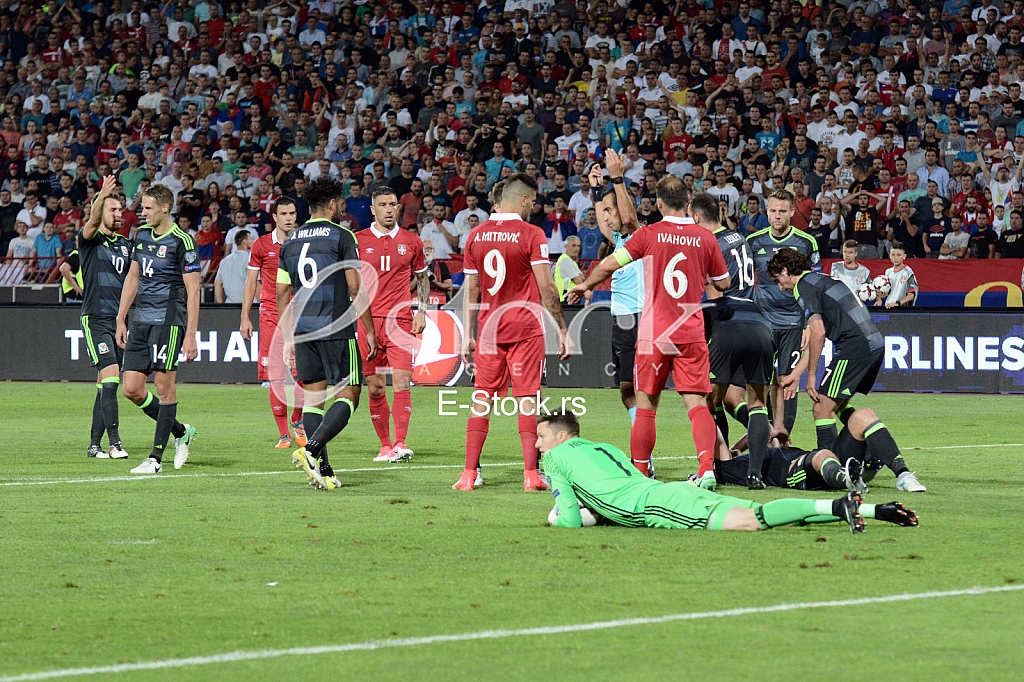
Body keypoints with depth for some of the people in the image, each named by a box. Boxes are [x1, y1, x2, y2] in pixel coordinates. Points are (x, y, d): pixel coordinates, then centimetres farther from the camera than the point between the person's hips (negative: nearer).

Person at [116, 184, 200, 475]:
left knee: (164, 386, -5)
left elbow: (193, 291, -10)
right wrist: (121, 320, 19)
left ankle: (156, 458, 0)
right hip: (140, 322, 7)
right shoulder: (141, 234, 12)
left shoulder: (181, 241, -9)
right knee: (132, 389, 2)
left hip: (168, 321, -7)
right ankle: (181, 432, 20)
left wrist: (190, 335, -14)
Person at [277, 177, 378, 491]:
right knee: (348, 395, -1)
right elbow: (355, 289, -8)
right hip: (337, 328, -6)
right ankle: (311, 449, -20)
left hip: (303, 329, 6)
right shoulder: (342, 237, -4)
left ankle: (322, 470, 3)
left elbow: (282, 294, 14)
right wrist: (370, 330, -1)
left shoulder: (290, 242, 12)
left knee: (313, 396, 8)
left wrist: (288, 339, 20)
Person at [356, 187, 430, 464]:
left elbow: (422, 279, 19)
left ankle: (400, 444, -15)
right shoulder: (358, 241, 5)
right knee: (375, 387, 2)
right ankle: (385, 445, 11)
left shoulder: (411, 241, 9)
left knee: (402, 382, -12)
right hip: (367, 320, 0)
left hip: (401, 320, 0)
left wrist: (421, 311, 7)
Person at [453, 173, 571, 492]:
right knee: (528, 399, 0)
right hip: (525, 328, -3)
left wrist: (467, 334, 15)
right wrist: (562, 329, -4)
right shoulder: (532, 235, -7)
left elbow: (471, 290, 9)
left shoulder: (476, 235, 5)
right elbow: (546, 288, -9)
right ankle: (531, 475, -3)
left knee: (482, 399, 7)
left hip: (488, 328, 3)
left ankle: (469, 474, 3)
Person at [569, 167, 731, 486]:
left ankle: (640, 473, 13)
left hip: (654, 334, -1)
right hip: (691, 334, 1)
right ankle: (707, 468, -19)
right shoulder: (705, 239, 1)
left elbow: (610, 264, -4)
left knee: (646, 406, 8)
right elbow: (723, 283, 13)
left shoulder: (649, 234, -5)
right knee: (697, 404, -2)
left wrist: (584, 285, 14)